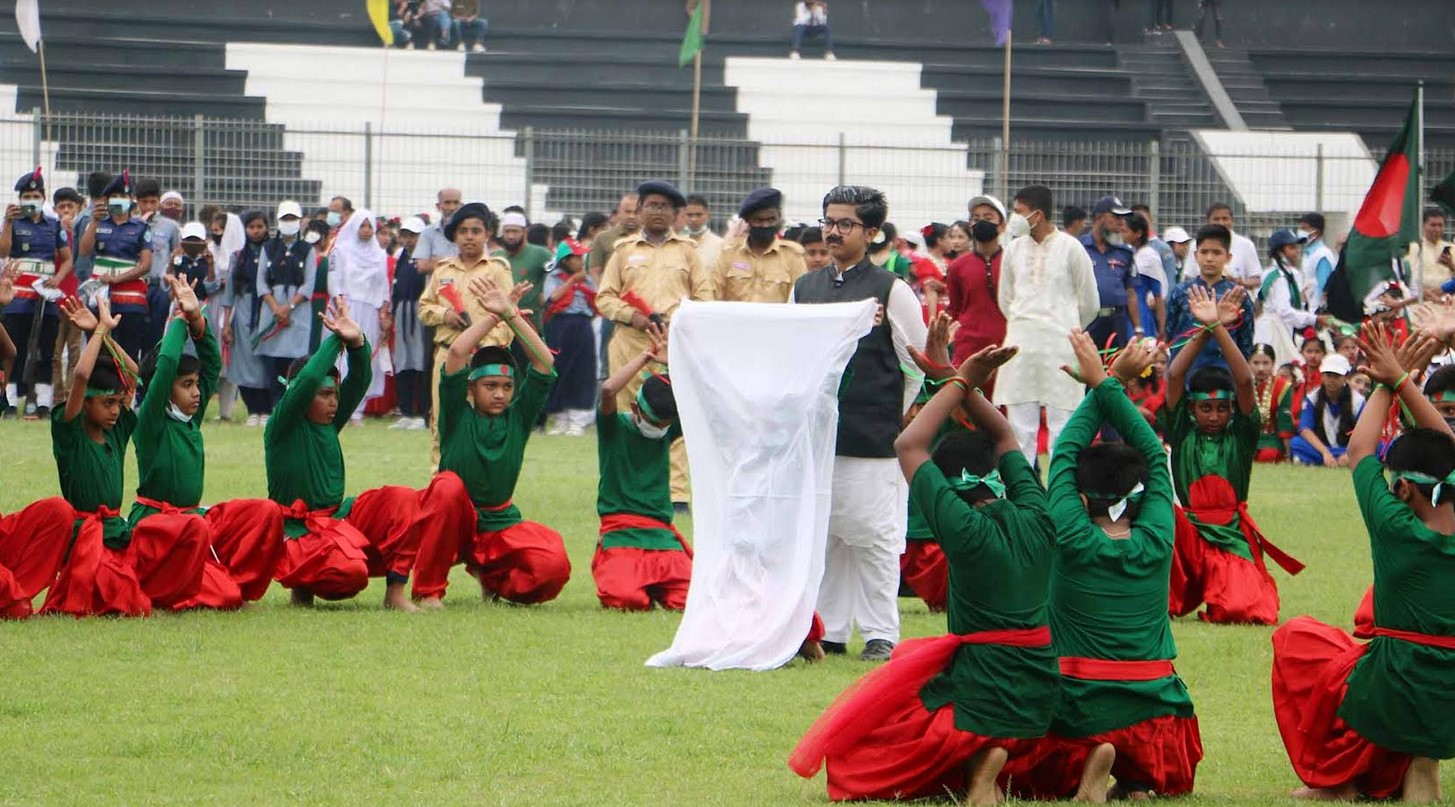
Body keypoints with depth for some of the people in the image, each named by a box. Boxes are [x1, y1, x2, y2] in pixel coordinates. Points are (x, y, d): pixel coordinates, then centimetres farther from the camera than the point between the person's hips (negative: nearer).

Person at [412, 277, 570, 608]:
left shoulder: (518, 418, 4)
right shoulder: (458, 416, -4)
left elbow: (544, 363, -7)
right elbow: (457, 353, -18)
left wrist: (511, 315, -14)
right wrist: (493, 315, -12)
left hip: (502, 526, 2)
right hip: (454, 523, -2)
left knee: (554, 566, -26)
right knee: (448, 486, -36)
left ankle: (494, 580, 9)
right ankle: (428, 590, -23)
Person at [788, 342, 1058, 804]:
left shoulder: (968, 532, -17)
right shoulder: (1036, 520, 0)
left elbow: (909, 446, -11)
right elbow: (1004, 436, 17)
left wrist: (961, 384, -3)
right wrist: (965, 387, 11)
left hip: (981, 708, -7)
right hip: (1039, 710, 7)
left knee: (850, 764, 10)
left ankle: (975, 766, -9)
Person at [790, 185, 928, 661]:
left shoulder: (891, 292, -2)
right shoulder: (804, 289, 12)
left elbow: (918, 367, 2)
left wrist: (894, 418, 2)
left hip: (873, 442, -5)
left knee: (874, 535, -3)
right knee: (821, 536, 8)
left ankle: (880, 634, 4)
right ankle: (828, 631, 16)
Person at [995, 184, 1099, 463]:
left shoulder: (1070, 248, -2)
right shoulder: (1014, 249, 9)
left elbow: (1089, 303, 5)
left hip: (1059, 346, -4)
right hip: (1020, 344, 4)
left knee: (1061, 423, -4)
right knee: (1020, 426, 3)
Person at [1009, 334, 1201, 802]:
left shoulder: (1073, 542, -8)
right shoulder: (1156, 543, -2)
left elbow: (1064, 453, 3)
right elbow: (1155, 453, 9)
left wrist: (1105, 383, 11)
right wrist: (1108, 385, 11)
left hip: (1079, 715, -3)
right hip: (1155, 718, 3)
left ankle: (1086, 769, -7)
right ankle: (1139, 777, 2)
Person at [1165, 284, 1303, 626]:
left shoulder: (1241, 436, 7)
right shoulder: (1183, 434, 8)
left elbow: (1245, 381, -7)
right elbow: (1174, 376, -3)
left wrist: (1220, 329, -14)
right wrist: (1204, 330, -12)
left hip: (1232, 537, -1)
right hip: (1188, 534, 1)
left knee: (1242, 612, -27)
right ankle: (1173, 597, -12)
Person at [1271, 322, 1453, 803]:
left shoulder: (1399, 531, -17)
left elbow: (1359, 453, -3)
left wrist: (1390, 386, 8)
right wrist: (1403, 383, 10)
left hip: (1395, 704, -5)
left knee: (1294, 638, 22)